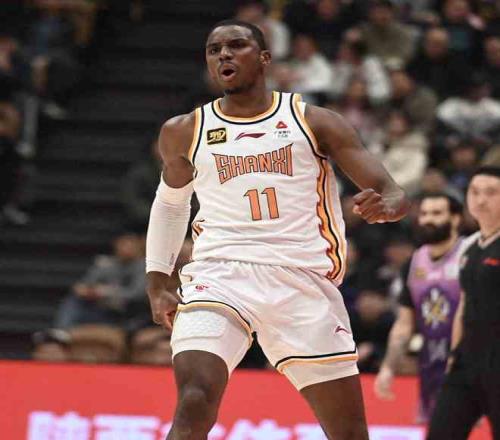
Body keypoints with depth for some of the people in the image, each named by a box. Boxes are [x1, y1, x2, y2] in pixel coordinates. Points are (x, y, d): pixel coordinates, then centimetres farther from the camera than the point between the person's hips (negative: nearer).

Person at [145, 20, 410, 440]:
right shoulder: (185, 132, 11)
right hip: (220, 275, 0)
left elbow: (394, 194, 2)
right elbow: (170, 202, 29)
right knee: (194, 405, -25)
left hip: (304, 279, 1)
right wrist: (157, 284, 19)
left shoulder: (314, 122, 6)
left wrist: (384, 206, -23)